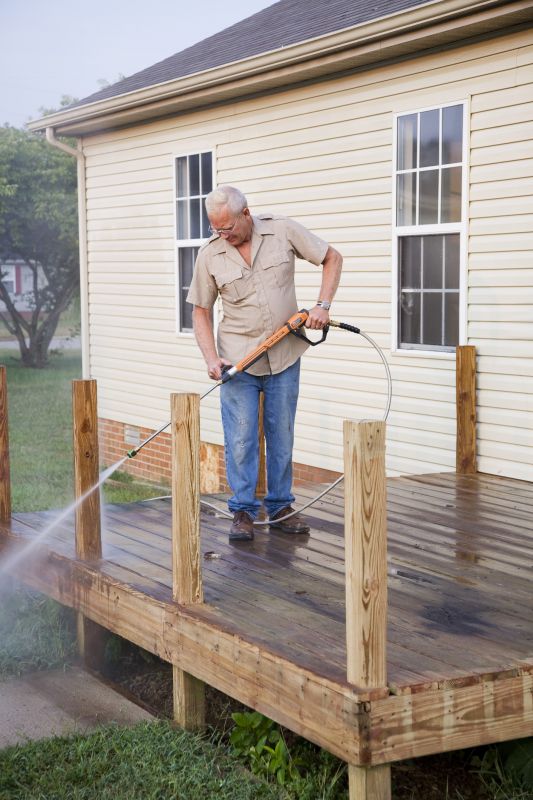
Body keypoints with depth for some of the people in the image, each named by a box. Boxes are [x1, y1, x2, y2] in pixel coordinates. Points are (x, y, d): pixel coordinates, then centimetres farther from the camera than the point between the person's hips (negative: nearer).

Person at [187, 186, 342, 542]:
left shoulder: (283, 231, -6)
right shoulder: (210, 255, -6)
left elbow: (332, 259, 3)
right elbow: (201, 311, 1)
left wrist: (323, 306, -9)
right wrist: (212, 358, -12)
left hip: (285, 356, 1)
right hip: (238, 359, -1)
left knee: (282, 436, 8)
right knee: (241, 439, -5)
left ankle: (280, 508, 20)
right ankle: (243, 512, 6)